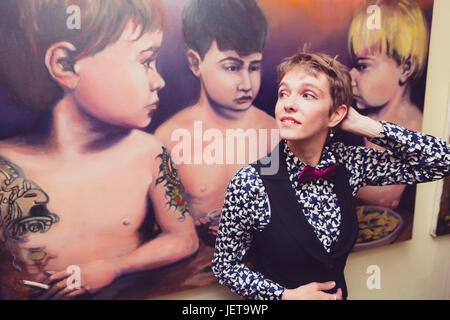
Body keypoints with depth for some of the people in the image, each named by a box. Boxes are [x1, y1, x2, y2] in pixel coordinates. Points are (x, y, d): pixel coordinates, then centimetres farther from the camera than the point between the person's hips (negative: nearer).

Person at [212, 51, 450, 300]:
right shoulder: (249, 184, -25)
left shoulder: (348, 163, -15)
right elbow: (225, 265, -14)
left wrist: (362, 125, -20)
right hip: (278, 297, -4)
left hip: (337, 292, 5)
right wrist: (286, 295, -23)